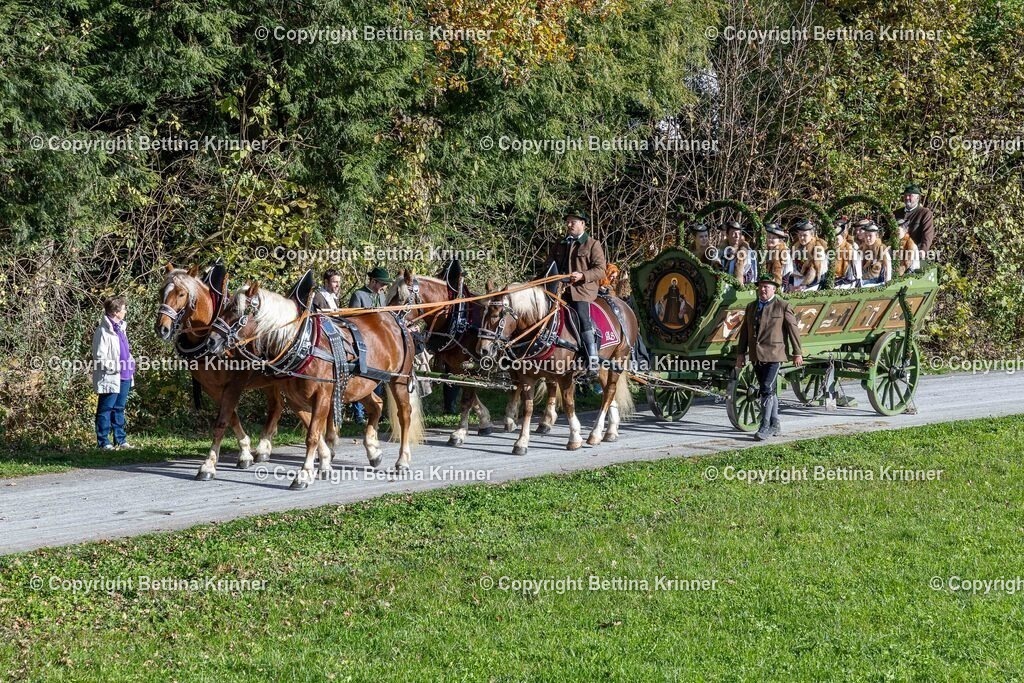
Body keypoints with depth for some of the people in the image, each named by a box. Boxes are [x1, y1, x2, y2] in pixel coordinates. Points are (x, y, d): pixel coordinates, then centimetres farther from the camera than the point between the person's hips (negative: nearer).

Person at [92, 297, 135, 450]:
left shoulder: (120, 328, 13)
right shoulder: (103, 331, -14)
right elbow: (99, 357, -17)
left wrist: (131, 361, 8)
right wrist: (115, 367, -22)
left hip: (124, 376, 9)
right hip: (110, 378, -9)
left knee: (119, 409, 14)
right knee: (106, 409, -1)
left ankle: (120, 440, 21)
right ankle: (103, 441, 4)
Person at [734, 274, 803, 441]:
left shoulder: (783, 307, -2)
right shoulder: (751, 307, 14)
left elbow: (793, 329, -2)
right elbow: (744, 331, 15)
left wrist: (797, 353, -3)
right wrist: (740, 353, 11)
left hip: (773, 355, -6)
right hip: (757, 357, 6)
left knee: (767, 390, -14)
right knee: (769, 391, 13)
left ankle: (765, 427, -15)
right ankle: (775, 425, 21)